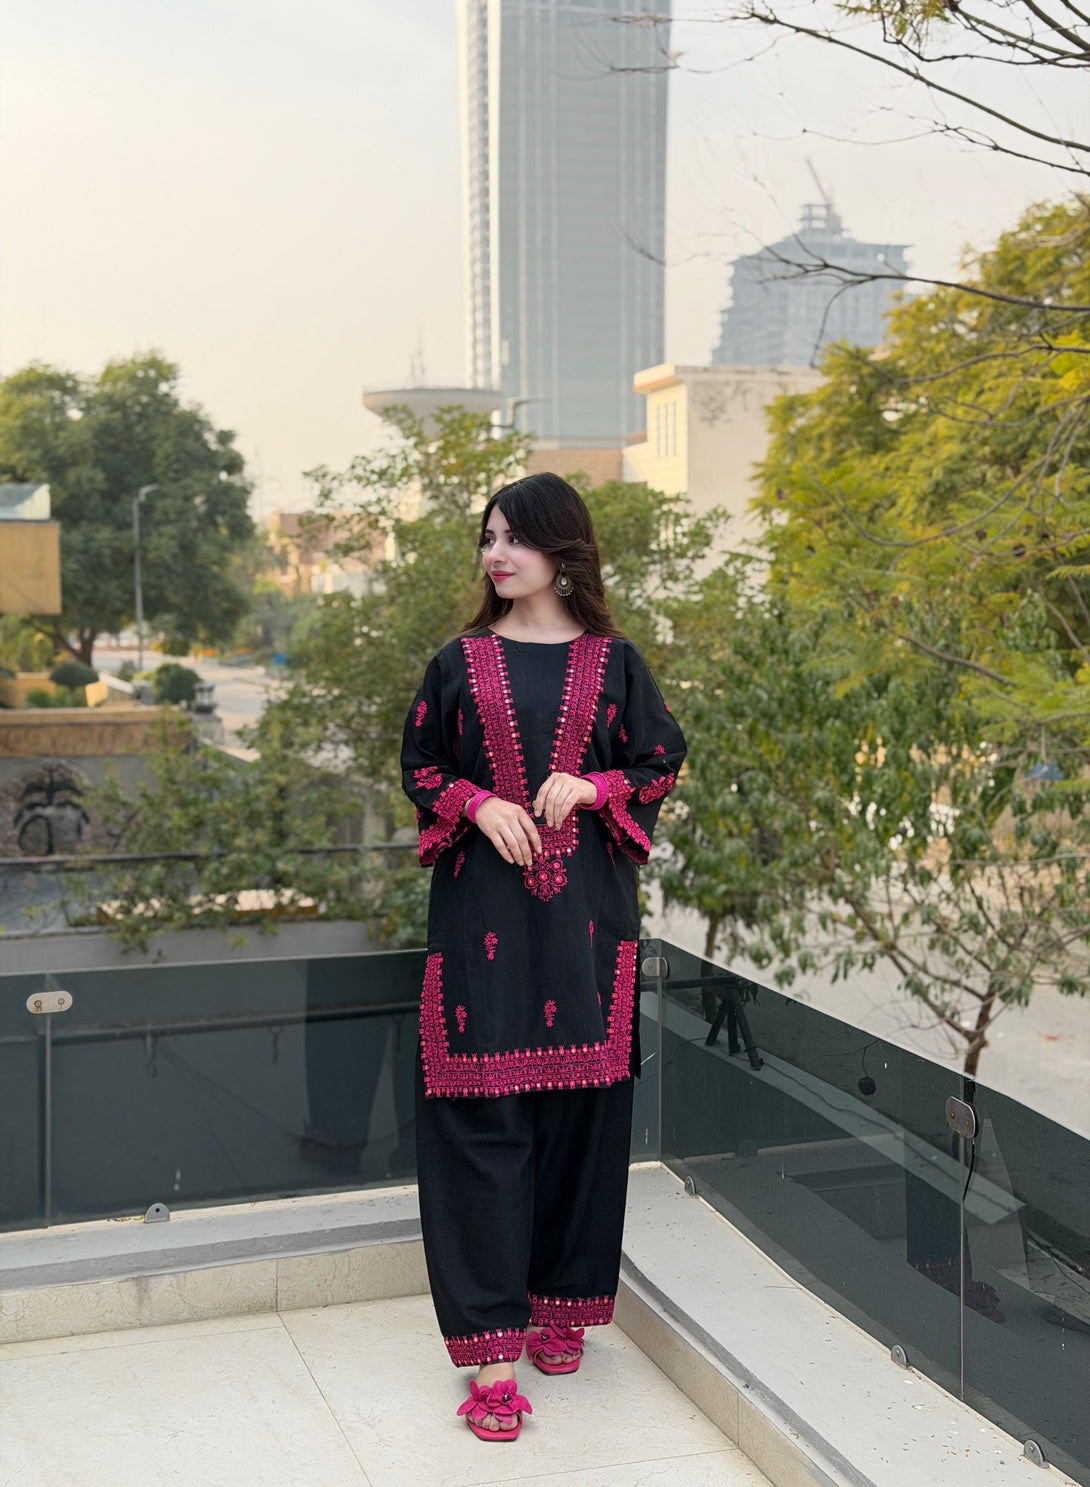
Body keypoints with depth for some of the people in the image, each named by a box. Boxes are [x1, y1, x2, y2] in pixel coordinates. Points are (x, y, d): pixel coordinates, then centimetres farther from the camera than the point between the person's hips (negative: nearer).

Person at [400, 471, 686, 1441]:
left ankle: (561, 1301, 23)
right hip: (482, 907, 0)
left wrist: (592, 787, -9)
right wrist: (478, 804, -8)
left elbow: (662, 762, 9)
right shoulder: (460, 662, 7)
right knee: (481, 1114, -5)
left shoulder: (613, 662, 6)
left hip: (585, 911, 1)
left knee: (580, 1103, 5)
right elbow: (420, 766, 11)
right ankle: (493, 1344, 0)